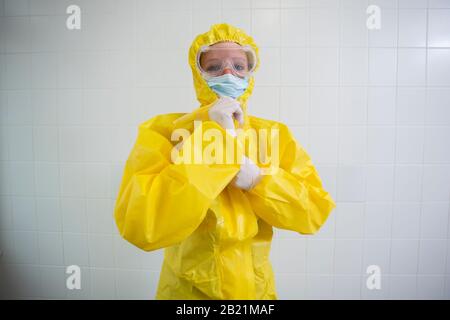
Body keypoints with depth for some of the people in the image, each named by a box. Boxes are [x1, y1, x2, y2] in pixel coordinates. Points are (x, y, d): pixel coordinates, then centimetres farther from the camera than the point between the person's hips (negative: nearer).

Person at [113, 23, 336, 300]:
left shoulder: (276, 134, -5)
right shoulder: (161, 130, -16)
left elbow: (315, 212, -10)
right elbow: (140, 226, -29)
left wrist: (255, 177, -26)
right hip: (187, 289, -2)